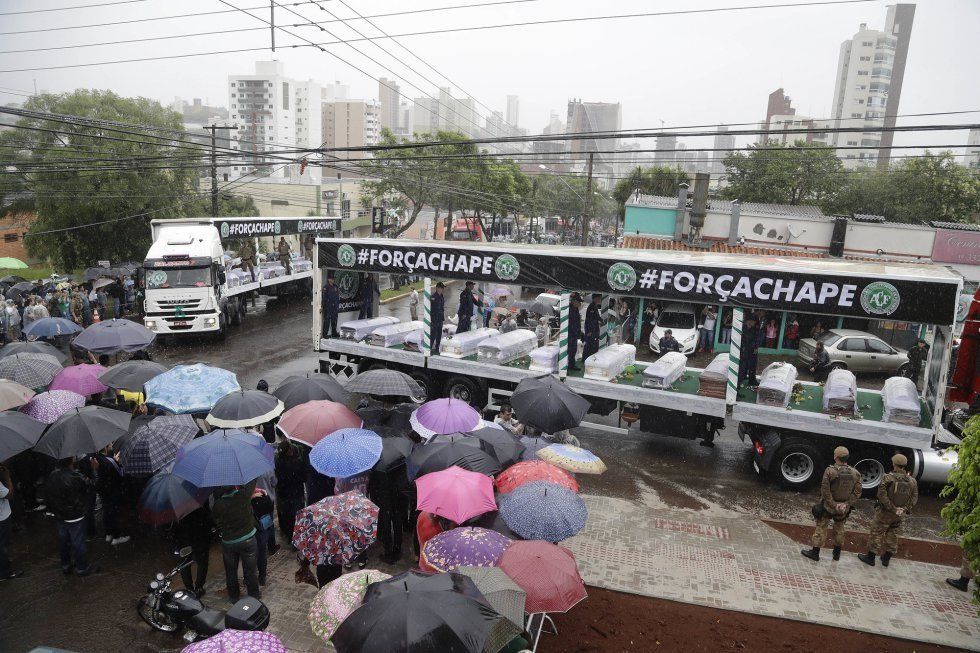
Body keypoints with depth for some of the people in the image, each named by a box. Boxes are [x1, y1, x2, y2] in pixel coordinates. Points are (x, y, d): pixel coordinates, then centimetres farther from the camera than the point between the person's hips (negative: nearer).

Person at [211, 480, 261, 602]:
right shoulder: (244, 496, -24)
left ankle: (234, 596, 36)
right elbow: (252, 481, -10)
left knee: (231, 571, 21)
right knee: (251, 570, 15)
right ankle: (254, 595, 30)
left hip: (228, 542, 1)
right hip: (248, 540, 0)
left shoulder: (218, 505, -21)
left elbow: (215, 520, -3)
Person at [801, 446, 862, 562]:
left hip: (828, 506, -4)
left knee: (821, 528, 7)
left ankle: (815, 552, 13)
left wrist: (833, 504, -12)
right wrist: (846, 504, -7)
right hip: (844, 509, 4)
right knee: (839, 529, 22)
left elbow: (825, 491, -20)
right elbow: (857, 493, -6)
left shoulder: (830, 471, -19)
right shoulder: (855, 473, -6)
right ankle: (837, 553, 34)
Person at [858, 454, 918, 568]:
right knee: (893, 536, 19)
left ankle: (870, 557, 17)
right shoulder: (912, 481, -4)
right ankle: (886, 559, 30)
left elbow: (882, 494, -25)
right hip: (900, 516, 5)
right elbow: (914, 498, -3)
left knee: (876, 534, 9)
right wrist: (905, 509, -6)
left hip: (885, 513, -5)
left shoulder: (888, 478, -19)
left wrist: (892, 508, -18)